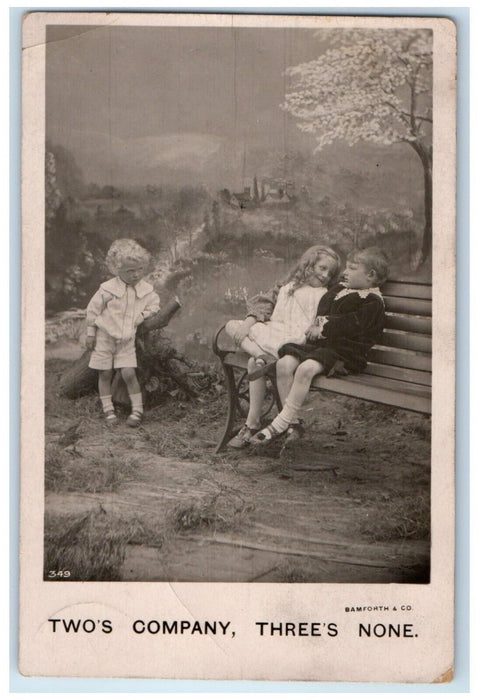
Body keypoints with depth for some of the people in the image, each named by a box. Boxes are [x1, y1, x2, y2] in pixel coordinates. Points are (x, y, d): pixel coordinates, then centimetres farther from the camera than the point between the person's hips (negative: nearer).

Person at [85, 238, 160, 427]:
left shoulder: (146, 290, -4)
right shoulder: (108, 289, -14)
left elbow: (155, 304, 15)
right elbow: (93, 309, -5)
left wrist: (142, 316, -3)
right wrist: (90, 334, 0)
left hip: (126, 340, 1)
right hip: (105, 336, -1)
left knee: (129, 374, -7)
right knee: (105, 374, 4)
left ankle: (137, 410, 3)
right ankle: (108, 409, 15)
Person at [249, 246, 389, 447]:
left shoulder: (372, 302, -4)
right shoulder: (339, 289, 22)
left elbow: (351, 325, -16)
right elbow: (322, 310, 29)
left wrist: (323, 328, -11)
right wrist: (316, 326, 8)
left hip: (344, 352, -8)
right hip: (319, 343, 8)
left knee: (306, 368, -32)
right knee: (284, 363, -17)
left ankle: (281, 423, -23)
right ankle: (292, 423, -13)